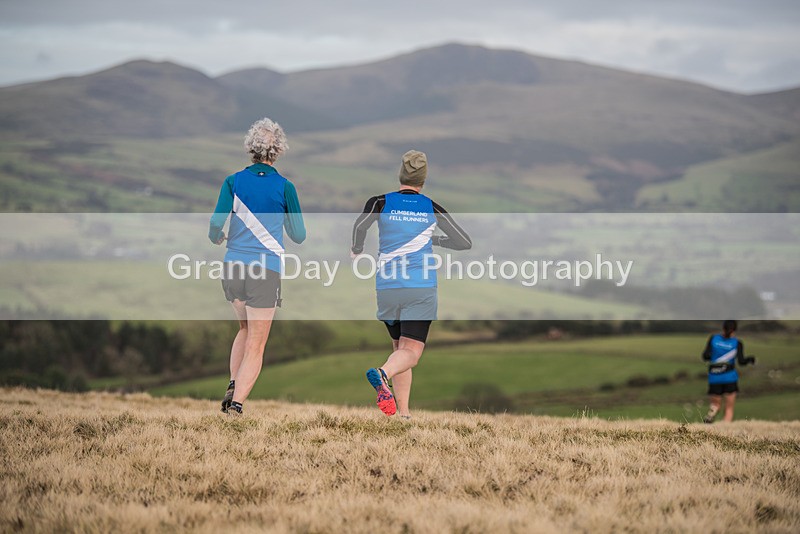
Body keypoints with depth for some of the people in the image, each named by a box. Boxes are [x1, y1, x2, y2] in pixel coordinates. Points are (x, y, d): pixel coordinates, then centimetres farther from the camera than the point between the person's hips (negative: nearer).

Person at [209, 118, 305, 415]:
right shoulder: (284, 187, -3)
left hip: (233, 268, 3)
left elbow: (216, 224, -8)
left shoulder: (233, 182, 0)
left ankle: (233, 386, 9)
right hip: (266, 271, -3)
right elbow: (298, 236, 4)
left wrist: (217, 239, 15)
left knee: (245, 329, 26)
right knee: (256, 346, 3)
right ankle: (236, 403, -10)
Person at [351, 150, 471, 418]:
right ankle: (383, 373, -41)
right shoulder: (433, 209, 7)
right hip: (421, 288, -2)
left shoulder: (380, 202, 3)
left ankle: (403, 413, 8)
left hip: (387, 286, 2)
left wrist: (356, 250, 4)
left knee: (399, 346, 15)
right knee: (411, 351, -9)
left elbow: (360, 226, -16)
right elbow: (465, 242, 13)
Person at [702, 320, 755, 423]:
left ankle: (712, 411, -18)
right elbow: (741, 361, -10)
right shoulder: (737, 343, -3)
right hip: (730, 378, -1)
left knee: (715, 403, 17)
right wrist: (750, 359, 10)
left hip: (714, 377, 1)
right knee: (729, 408, 9)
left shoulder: (713, 339, 1)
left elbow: (705, 356, -1)